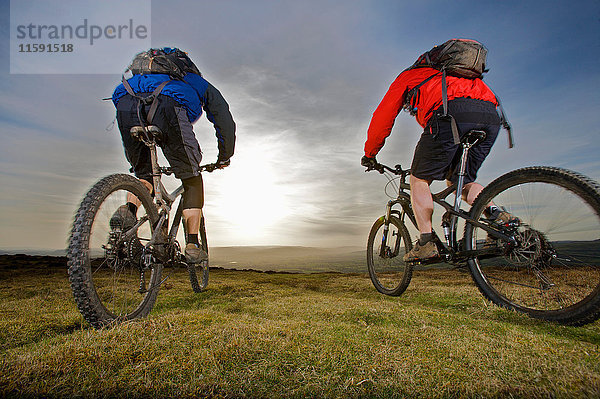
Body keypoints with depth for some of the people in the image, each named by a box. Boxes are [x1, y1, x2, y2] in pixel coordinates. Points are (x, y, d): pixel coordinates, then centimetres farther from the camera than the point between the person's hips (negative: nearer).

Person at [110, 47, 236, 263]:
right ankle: (192, 245, 5)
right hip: (166, 105, -4)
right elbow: (225, 123, 31)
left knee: (144, 174, 24)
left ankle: (128, 209, -6)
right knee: (192, 180, 9)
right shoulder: (203, 85, 37)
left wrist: (140, 164, 49)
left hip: (125, 104, 5)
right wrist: (224, 157, 45)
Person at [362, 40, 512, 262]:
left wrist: (369, 154, 31)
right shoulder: (448, 74, 45)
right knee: (460, 179, 22)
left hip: (452, 114, -6)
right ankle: (498, 215, -1)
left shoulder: (409, 75, 30)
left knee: (419, 179, 7)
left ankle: (426, 242, 1)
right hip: (491, 117, 7)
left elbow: (383, 117, 22)